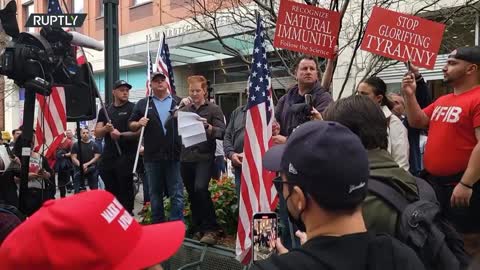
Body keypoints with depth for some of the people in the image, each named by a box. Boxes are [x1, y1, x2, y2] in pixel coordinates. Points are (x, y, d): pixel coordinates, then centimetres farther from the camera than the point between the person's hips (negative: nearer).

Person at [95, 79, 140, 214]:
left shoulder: (133, 108, -1)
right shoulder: (104, 110, 14)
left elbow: (139, 131, -10)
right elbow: (97, 133, 9)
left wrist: (121, 135, -20)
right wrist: (106, 129, -13)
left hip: (127, 155, -5)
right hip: (108, 156, 5)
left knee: (125, 190, -1)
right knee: (110, 190, 12)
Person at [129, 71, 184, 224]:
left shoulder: (179, 102, 9)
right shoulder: (143, 104, 10)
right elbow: (130, 124, 9)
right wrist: (138, 123, -13)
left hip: (174, 155, -1)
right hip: (152, 156, 1)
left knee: (177, 194, 0)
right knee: (155, 194, 12)